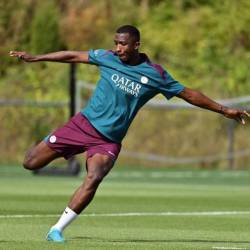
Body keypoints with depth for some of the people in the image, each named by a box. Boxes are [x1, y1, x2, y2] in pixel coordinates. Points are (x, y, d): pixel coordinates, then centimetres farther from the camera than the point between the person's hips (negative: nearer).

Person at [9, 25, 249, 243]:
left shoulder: (155, 74, -5)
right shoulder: (107, 57, -1)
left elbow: (188, 94, 3)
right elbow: (73, 56, 9)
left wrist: (224, 110, 2)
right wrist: (34, 58, 11)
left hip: (108, 141, -1)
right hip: (83, 123, 1)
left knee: (94, 179, -29)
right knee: (30, 163, -2)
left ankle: (57, 230, -19)